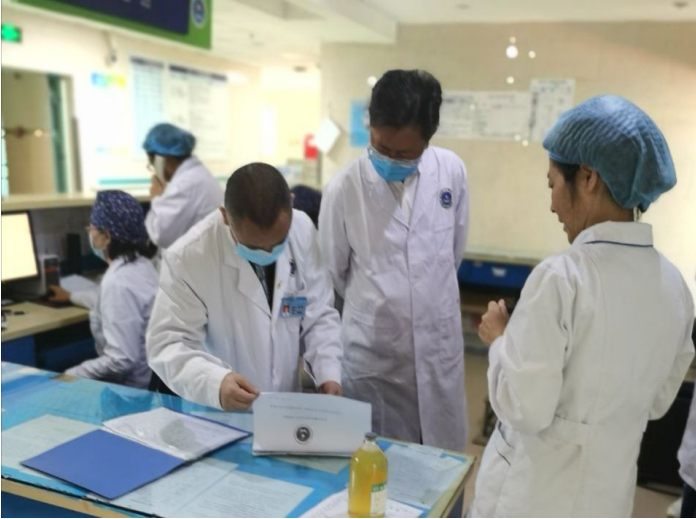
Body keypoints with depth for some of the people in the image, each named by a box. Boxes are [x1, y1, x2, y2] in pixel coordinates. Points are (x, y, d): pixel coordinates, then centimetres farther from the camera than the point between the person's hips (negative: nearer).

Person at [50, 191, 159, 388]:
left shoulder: (118, 281, -25)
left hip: (132, 385, -8)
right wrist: (71, 297, 41)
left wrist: (67, 377, -15)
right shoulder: (139, 262, 4)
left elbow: (122, 361, -28)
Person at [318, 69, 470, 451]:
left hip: (440, 346, 3)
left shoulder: (452, 171, -5)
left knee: (444, 458, 17)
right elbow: (333, 273, 2)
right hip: (374, 351, -2)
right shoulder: (343, 188, -12)